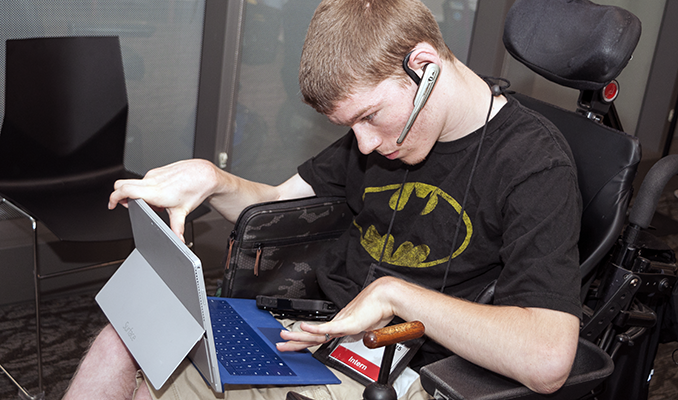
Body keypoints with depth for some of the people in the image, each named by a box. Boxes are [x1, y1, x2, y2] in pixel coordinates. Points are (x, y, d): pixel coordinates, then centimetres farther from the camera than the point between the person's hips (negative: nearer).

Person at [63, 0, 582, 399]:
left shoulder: (536, 165, -17)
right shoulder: (386, 123, 6)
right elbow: (277, 206, 16)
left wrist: (395, 292, -23)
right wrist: (209, 179, -5)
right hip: (310, 327, 7)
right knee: (123, 342, -5)